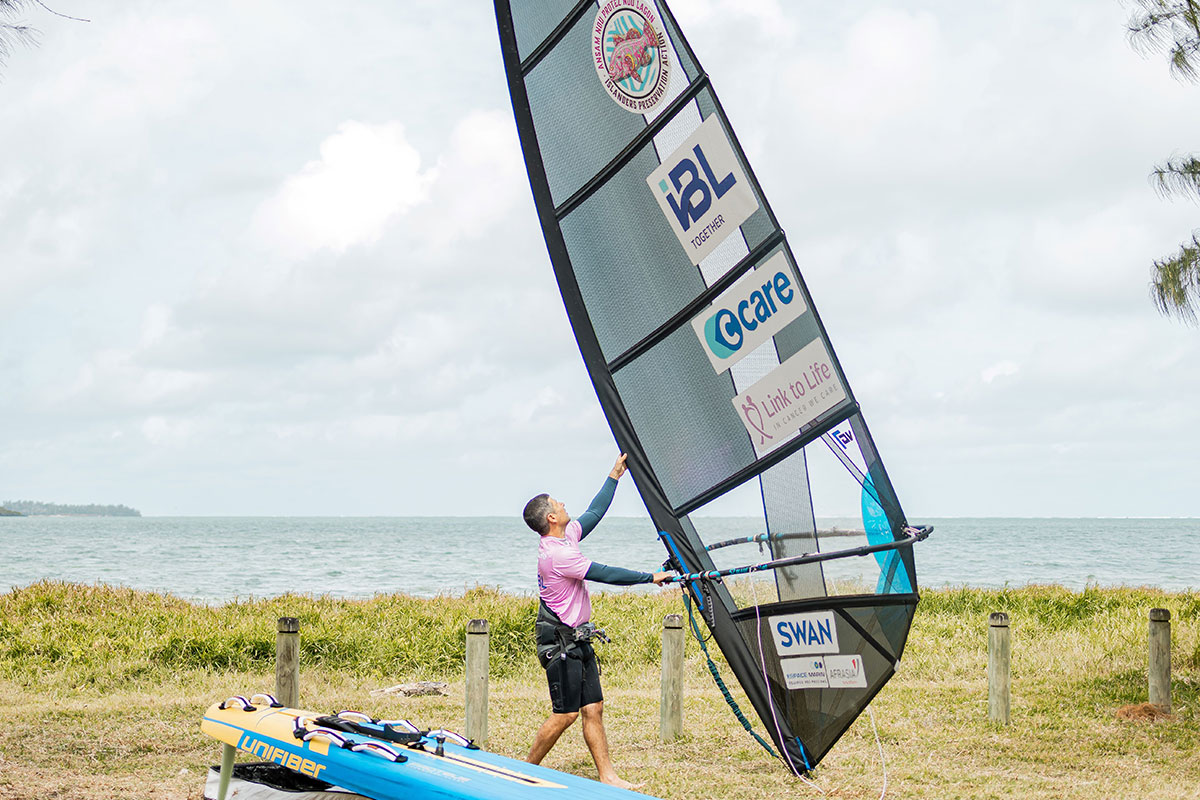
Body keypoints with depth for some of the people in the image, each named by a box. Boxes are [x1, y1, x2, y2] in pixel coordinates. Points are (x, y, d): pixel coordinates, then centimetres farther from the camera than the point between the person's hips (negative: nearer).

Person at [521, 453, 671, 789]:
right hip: (560, 644, -10)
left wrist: (616, 473, 21)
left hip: (577, 642, 10)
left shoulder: (565, 538, 8)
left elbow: (594, 513, 20)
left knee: (593, 708, 6)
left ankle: (607, 775, 6)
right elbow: (607, 575, -20)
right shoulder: (557, 554, -21)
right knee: (565, 713, -7)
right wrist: (651, 577, -11)